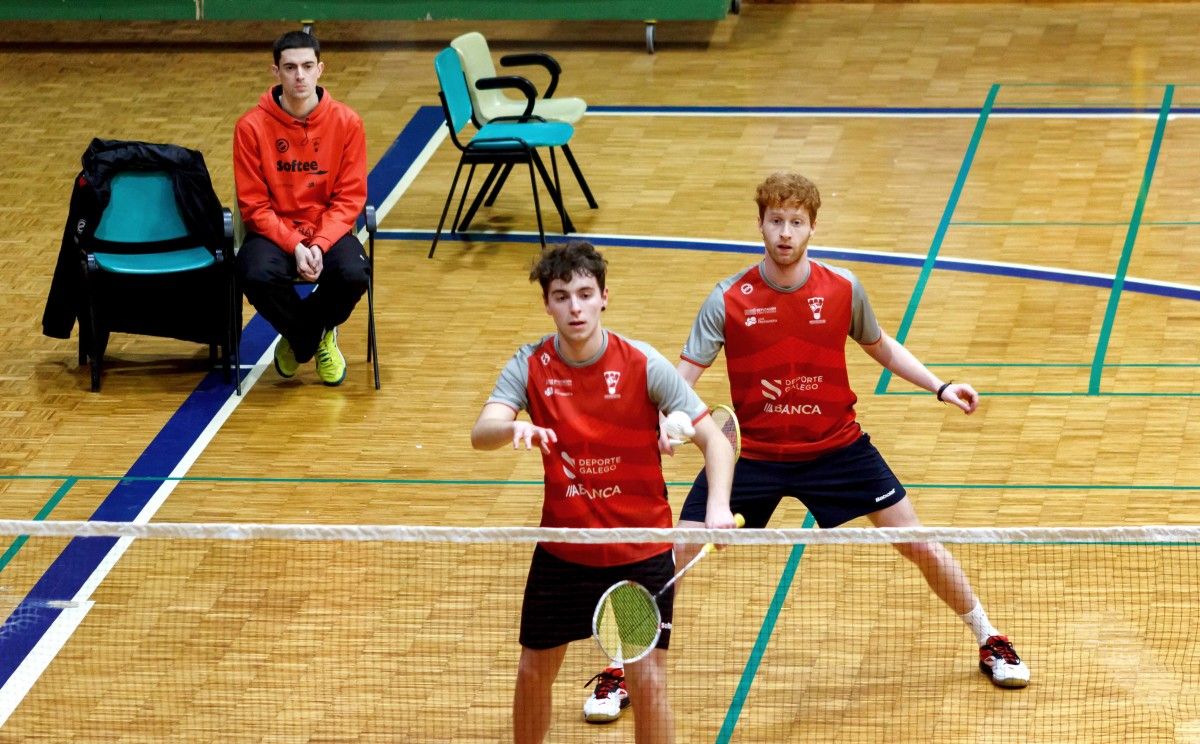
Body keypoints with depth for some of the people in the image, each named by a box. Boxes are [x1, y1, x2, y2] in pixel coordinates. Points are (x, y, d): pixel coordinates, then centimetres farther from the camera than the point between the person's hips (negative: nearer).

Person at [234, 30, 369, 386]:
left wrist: (319, 244, -20)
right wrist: (294, 246, -20)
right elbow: (253, 204, -7)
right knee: (258, 276, -34)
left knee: (354, 274, -31)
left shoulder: (346, 122, -5)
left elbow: (350, 197, -4)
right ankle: (315, 338, 1)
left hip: (328, 231, 1)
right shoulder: (252, 126, -8)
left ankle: (300, 337, 5)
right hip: (273, 231, -1)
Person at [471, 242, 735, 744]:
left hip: (641, 547, -2)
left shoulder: (642, 364, -13)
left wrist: (718, 505, -32)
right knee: (533, 671, 11)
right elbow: (481, 433, -22)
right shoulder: (531, 366, -7)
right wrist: (514, 428, -46)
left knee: (648, 680, -6)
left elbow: (715, 440, -14)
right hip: (562, 547, 3)